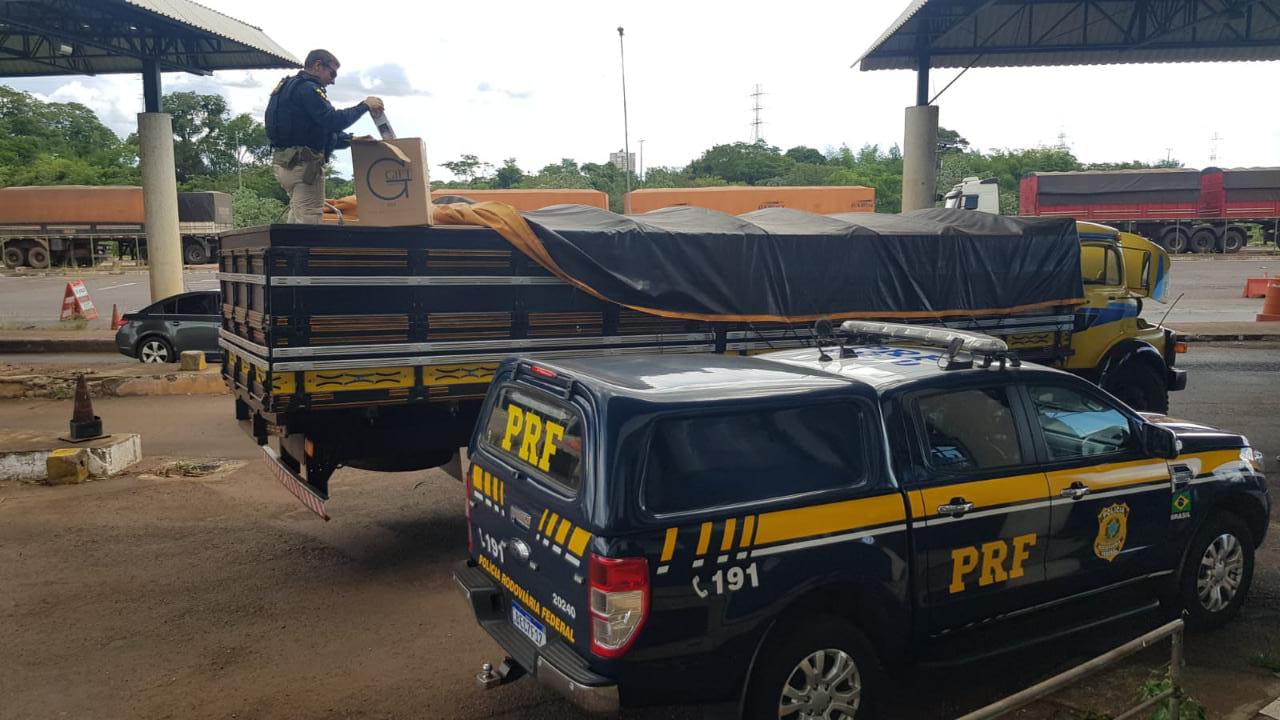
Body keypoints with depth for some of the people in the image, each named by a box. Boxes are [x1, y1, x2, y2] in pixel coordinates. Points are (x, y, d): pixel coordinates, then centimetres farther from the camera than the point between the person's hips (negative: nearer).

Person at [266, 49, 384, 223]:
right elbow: (332, 121, -21)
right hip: (304, 164, -10)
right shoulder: (306, 88, -11)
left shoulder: (288, 87, 23)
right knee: (309, 221, -10)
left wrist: (351, 140, 14)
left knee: (296, 217, 12)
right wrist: (364, 106, -11)